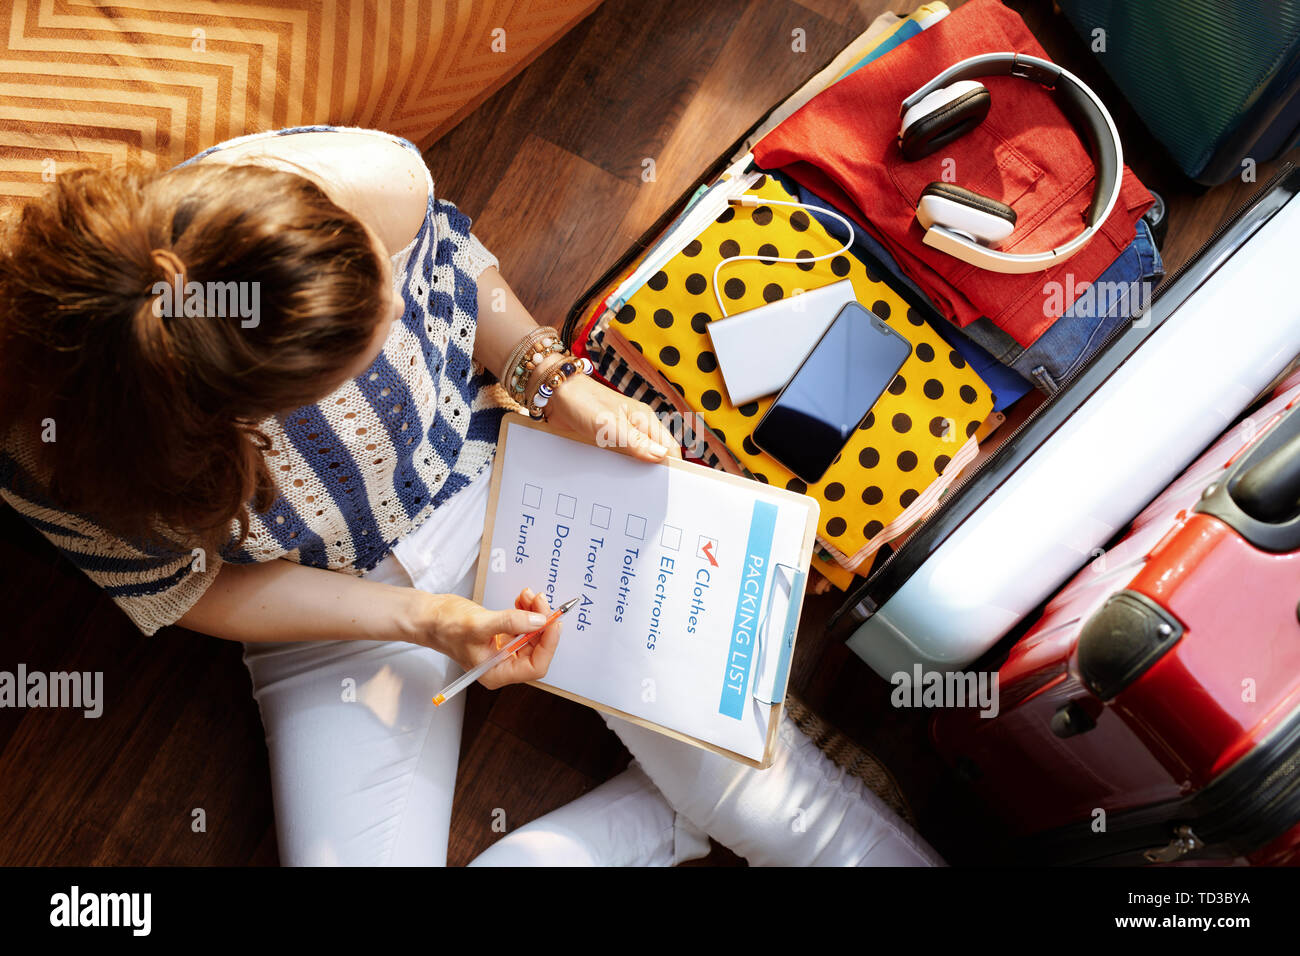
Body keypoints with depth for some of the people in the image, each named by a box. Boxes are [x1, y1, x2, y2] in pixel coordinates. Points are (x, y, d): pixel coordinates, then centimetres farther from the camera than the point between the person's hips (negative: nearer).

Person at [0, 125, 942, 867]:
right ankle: (674, 814, 2)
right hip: (338, 610, 1)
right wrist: (422, 622, -19)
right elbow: (193, 587, -9)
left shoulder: (372, 181, -28)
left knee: (760, 796, -11)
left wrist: (552, 381, -15)